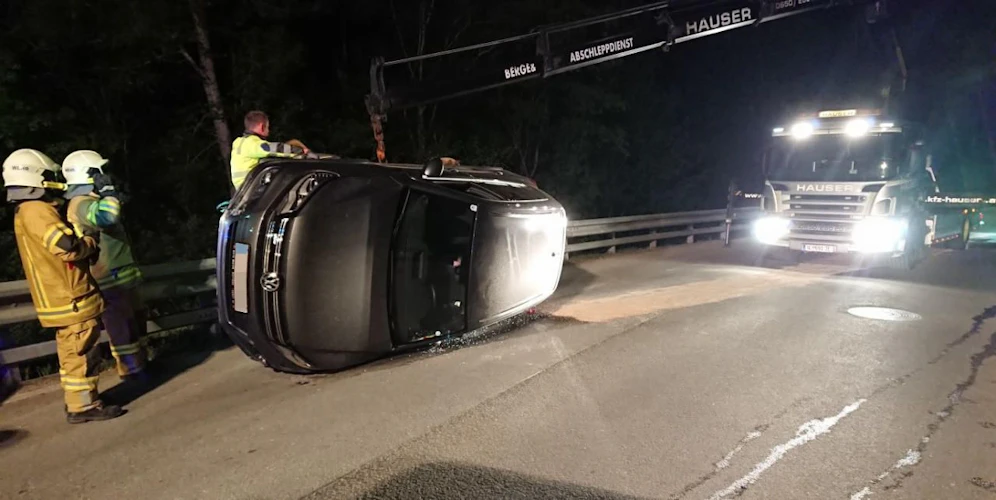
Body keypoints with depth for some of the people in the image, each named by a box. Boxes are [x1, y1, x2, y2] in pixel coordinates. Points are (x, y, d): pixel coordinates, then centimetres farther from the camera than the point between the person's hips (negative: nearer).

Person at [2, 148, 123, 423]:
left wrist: (83, 240, 5)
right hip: (69, 299, -10)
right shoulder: (37, 210, -17)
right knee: (82, 353, -4)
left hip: (60, 298, 10)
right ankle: (84, 405, 2)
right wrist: (92, 241, -8)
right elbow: (68, 247, -26)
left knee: (71, 354, 17)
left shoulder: (25, 213, 16)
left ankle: (76, 401, 25)